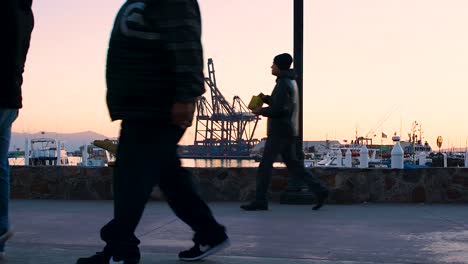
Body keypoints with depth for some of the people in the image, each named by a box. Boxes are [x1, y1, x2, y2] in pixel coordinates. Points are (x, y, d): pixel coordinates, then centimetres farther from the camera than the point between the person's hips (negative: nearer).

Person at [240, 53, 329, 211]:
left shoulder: (283, 84, -13)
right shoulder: (290, 82, 19)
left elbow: (278, 109, -22)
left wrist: (261, 111, -7)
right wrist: (266, 99, 13)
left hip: (279, 131, -10)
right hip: (288, 131, 10)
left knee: (265, 165, -4)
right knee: (293, 165, 11)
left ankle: (260, 201, -1)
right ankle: (319, 190, 5)